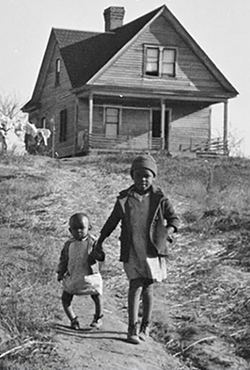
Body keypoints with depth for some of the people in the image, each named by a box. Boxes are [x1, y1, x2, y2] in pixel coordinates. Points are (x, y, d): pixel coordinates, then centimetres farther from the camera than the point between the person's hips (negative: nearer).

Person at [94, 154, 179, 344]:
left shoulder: (159, 199, -2)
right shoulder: (124, 199, 1)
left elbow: (174, 218, 4)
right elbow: (112, 221, 10)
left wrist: (169, 231, -16)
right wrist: (100, 241, 12)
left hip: (152, 249, 0)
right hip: (131, 250, 0)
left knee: (147, 286, 8)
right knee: (135, 285, -8)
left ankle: (145, 326, 24)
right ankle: (133, 328, -5)